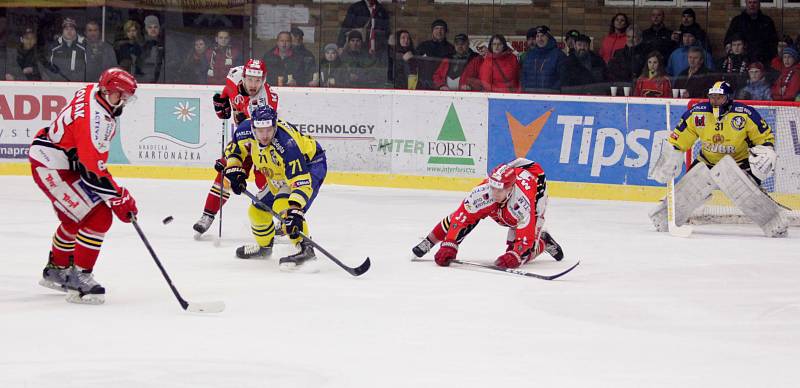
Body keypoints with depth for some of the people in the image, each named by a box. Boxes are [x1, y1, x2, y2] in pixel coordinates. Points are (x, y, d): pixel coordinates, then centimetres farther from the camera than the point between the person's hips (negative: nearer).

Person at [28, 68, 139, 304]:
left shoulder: (92, 91, -1)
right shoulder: (96, 120, -30)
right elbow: (93, 172, -29)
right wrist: (120, 200, -22)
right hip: (52, 168, -11)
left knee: (74, 218, 25)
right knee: (99, 217, -15)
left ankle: (56, 269, 43)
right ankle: (79, 278, -12)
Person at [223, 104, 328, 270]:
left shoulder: (287, 144, -40)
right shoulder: (245, 130, -20)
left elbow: (301, 180, -43)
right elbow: (234, 150, 4)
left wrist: (295, 210, -52)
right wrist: (234, 171, -10)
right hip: (280, 175, 8)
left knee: (283, 205, -31)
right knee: (258, 210, 11)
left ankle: (304, 248, -28)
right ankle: (264, 246, 38)